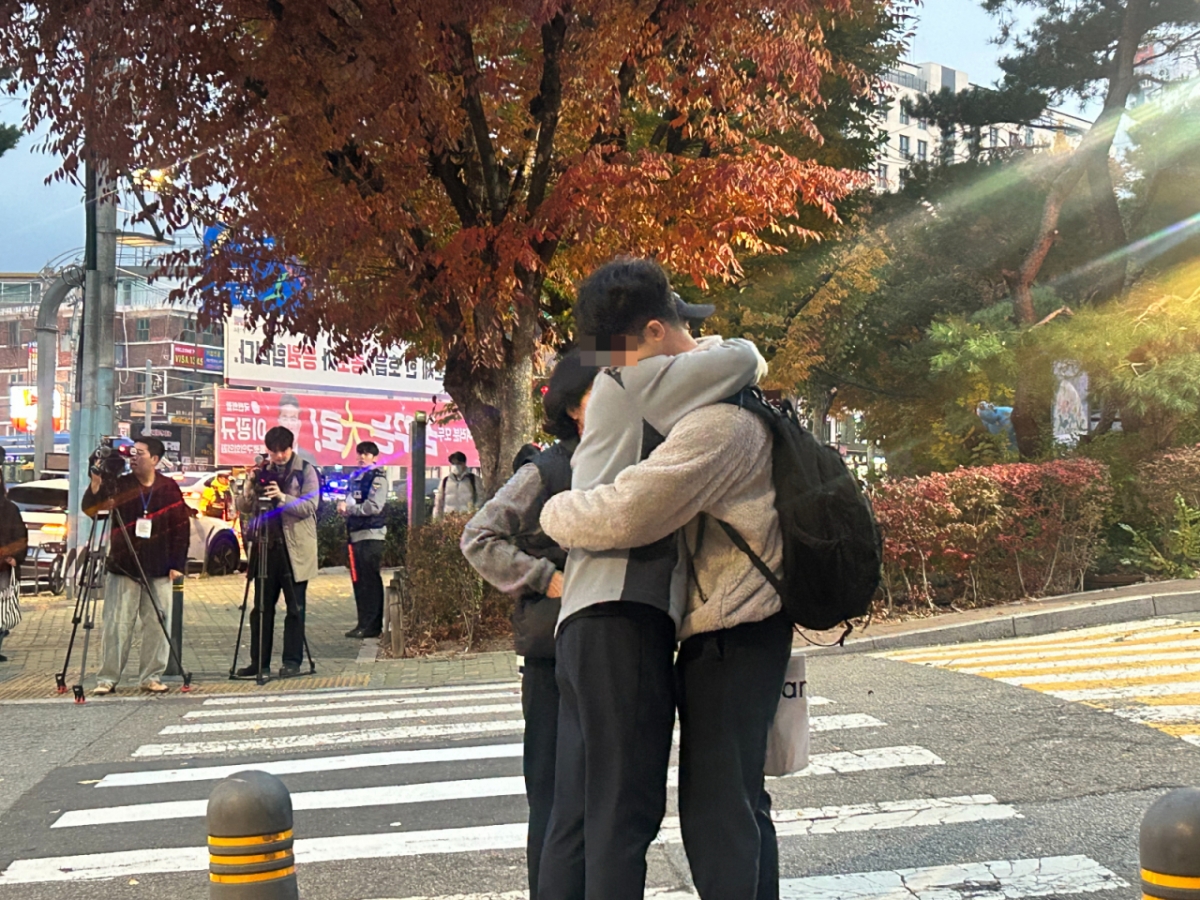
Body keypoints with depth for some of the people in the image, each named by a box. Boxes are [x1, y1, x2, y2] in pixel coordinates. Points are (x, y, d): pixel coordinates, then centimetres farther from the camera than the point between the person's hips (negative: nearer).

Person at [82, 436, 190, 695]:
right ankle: (107, 678, 8)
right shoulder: (119, 485, 3)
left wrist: (178, 564, -1)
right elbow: (89, 509, -4)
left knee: (157, 626, 3)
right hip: (122, 569, 0)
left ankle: (152, 676, 12)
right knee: (115, 625, 0)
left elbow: (182, 527, 5)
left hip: (158, 571, 1)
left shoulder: (169, 488, 4)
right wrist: (95, 486, -24)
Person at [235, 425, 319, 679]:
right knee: (261, 608, 7)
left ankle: (292, 662, 5)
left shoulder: (305, 471, 0)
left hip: (295, 549, -4)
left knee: (295, 608, 0)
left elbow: (309, 506, -12)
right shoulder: (263, 471, 12)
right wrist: (249, 487, -11)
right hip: (266, 546, 4)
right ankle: (259, 662, 13)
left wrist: (283, 498, -26)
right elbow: (244, 508, 8)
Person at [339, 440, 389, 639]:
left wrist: (349, 508, -10)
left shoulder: (377, 478, -6)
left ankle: (372, 626, -4)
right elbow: (349, 502, 25)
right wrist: (343, 506, 3)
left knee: (370, 581, -7)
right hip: (355, 534, 8)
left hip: (371, 535, -8)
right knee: (358, 580, 10)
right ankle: (364, 623, 16)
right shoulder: (354, 477, 18)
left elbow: (374, 507, -16)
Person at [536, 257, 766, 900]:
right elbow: (742, 361, -8)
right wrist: (708, 348, 15)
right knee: (624, 814, -6)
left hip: (588, 627, 9)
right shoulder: (627, 383, -4)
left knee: (577, 813, 9)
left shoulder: (621, 397, 22)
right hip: (622, 623, -9)